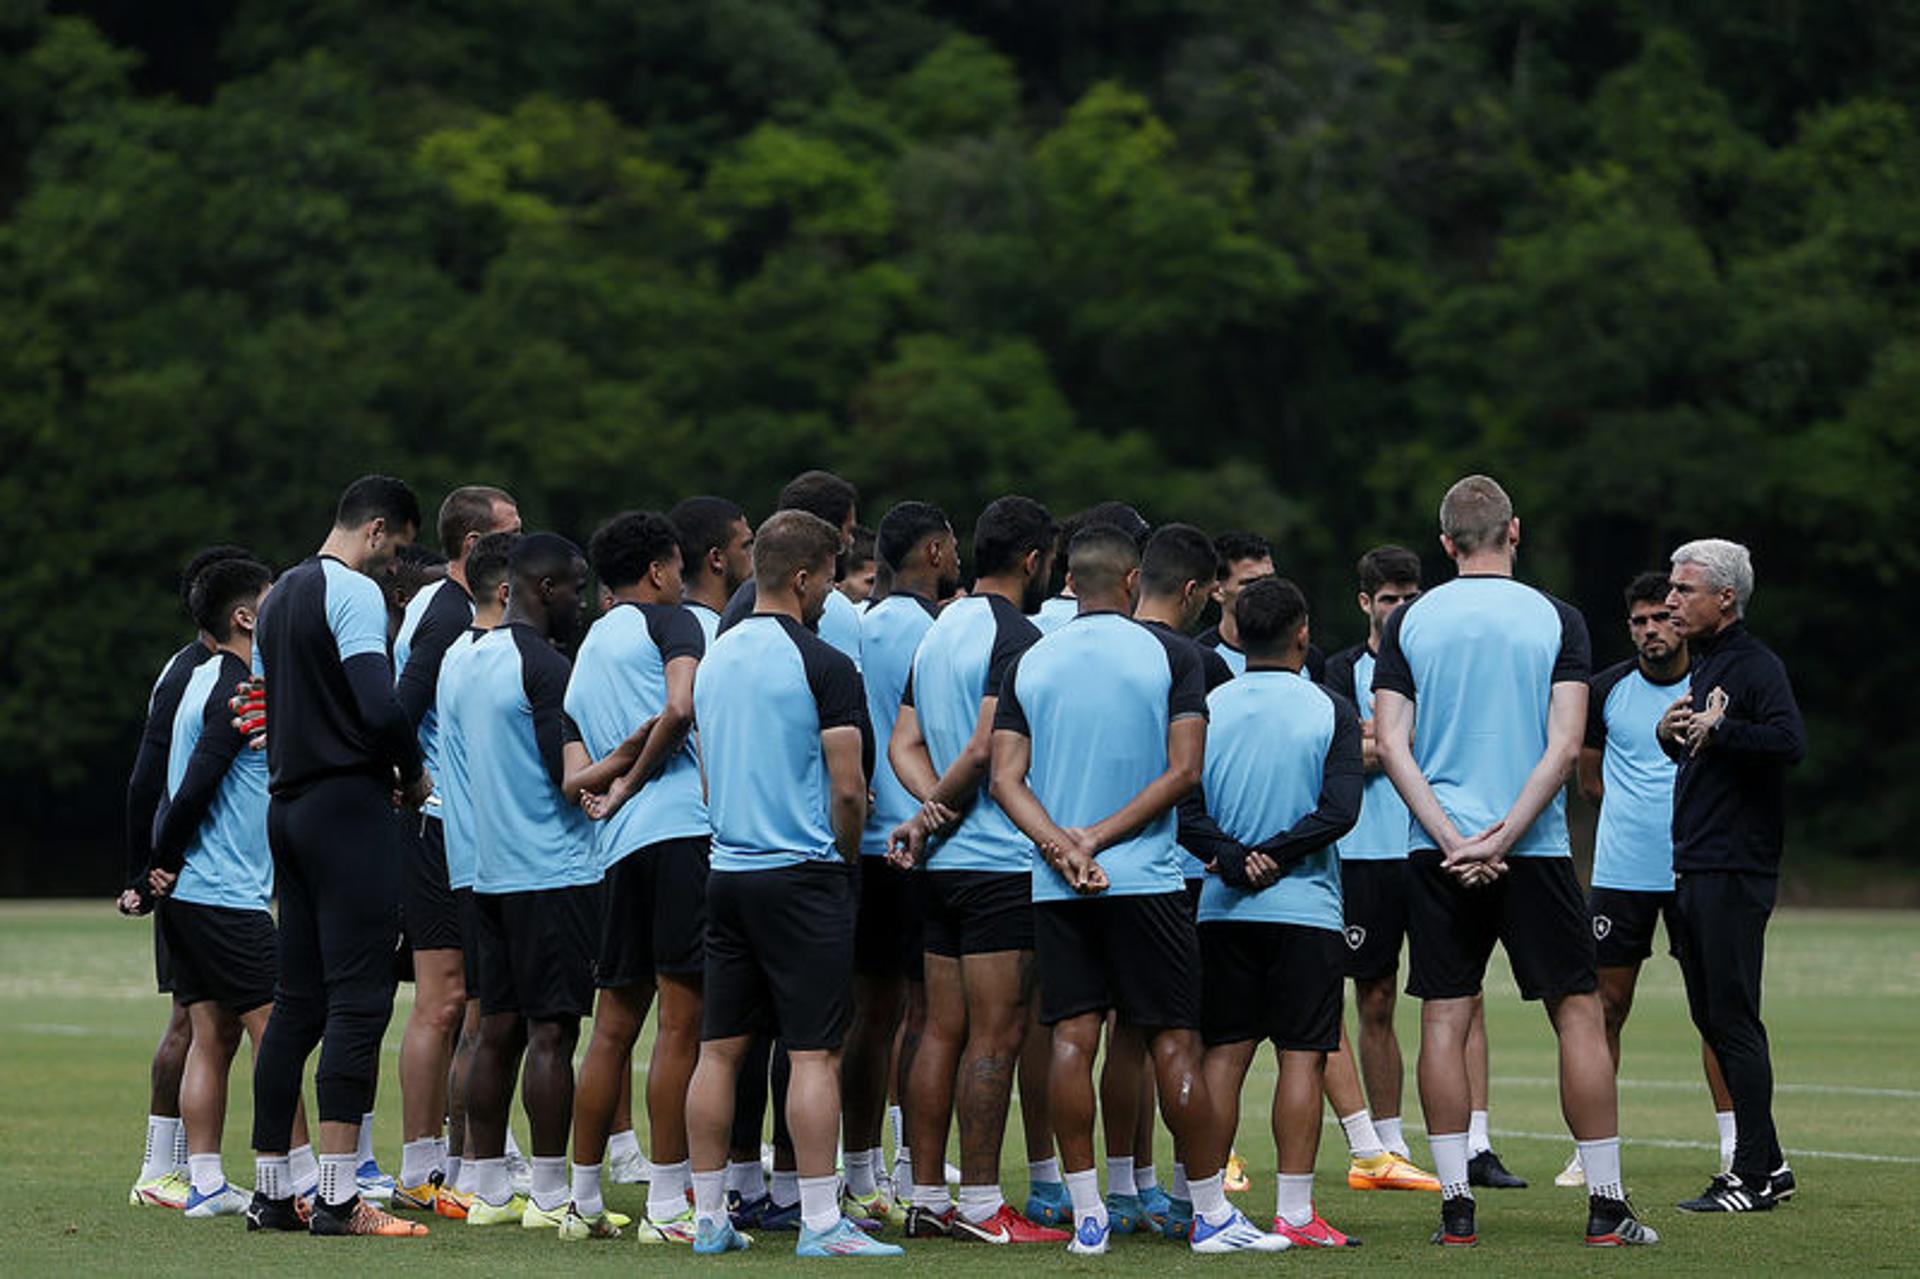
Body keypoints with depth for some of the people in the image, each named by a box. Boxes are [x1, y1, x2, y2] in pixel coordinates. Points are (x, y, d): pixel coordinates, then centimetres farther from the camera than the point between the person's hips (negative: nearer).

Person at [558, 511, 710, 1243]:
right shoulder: (669, 620, 4)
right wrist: (635, 778, -2)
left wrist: (617, 762, 2)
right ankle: (666, 1208, -9)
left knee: (613, 1029, 14)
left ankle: (584, 1202, 18)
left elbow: (573, 782, 18)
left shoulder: (582, 660, 26)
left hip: (618, 848, 7)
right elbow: (682, 707, -14)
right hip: (682, 826, -7)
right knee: (681, 1024, -7)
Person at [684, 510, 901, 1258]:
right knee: (813, 1054, -6)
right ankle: (820, 1223, -8)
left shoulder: (714, 659, 11)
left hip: (727, 873, 7)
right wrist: (848, 854, 5)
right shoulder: (822, 666, -12)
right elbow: (848, 787, -12)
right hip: (803, 875, -7)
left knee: (719, 1049, 9)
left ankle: (708, 1217, 11)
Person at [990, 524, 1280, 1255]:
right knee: (1175, 1043, 1)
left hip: (1056, 890, 3)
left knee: (1072, 1040, 2)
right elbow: (1184, 770, -9)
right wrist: (1100, 836, -9)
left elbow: (1005, 776, -1)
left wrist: (1059, 844, -11)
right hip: (1145, 880, -3)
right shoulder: (1169, 658, -2)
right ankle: (1211, 1214, 4)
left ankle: (1086, 1215, 0)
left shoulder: (1029, 664, 6)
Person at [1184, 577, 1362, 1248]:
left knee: (1224, 1054, 6)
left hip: (1222, 910, 3)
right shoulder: (1330, 710, -3)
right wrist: (1272, 857, -11)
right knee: (1302, 1057, 0)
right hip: (1306, 909, -3)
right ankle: (1294, 1212, -3)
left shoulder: (1206, 708, 4)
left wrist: (1233, 860, -10)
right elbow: (1339, 810, -13)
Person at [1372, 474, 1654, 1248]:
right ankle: (1606, 1206, 4)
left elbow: (1391, 743, -3)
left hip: (1437, 855, 1)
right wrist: (1503, 836, -11)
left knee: (1444, 1018, 4)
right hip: (1536, 852, -1)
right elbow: (1565, 743, -9)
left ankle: (1455, 1205, 1)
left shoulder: (1410, 622, 4)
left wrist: (1452, 839, -8)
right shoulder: (1555, 619, 0)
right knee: (1578, 1014, 5)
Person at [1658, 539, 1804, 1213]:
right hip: (1691, 873, 10)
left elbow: (1789, 741, -27)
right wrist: (1669, 734, 7)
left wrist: (1719, 728, -23)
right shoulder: (1702, 664, 18)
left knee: (1733, 1020, -9)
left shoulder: (1755, 665, -11)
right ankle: (1767, 1163, 19)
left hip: (1734, 873, -10)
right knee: (1711, 1018, 12)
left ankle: (1753, 1177, -6)